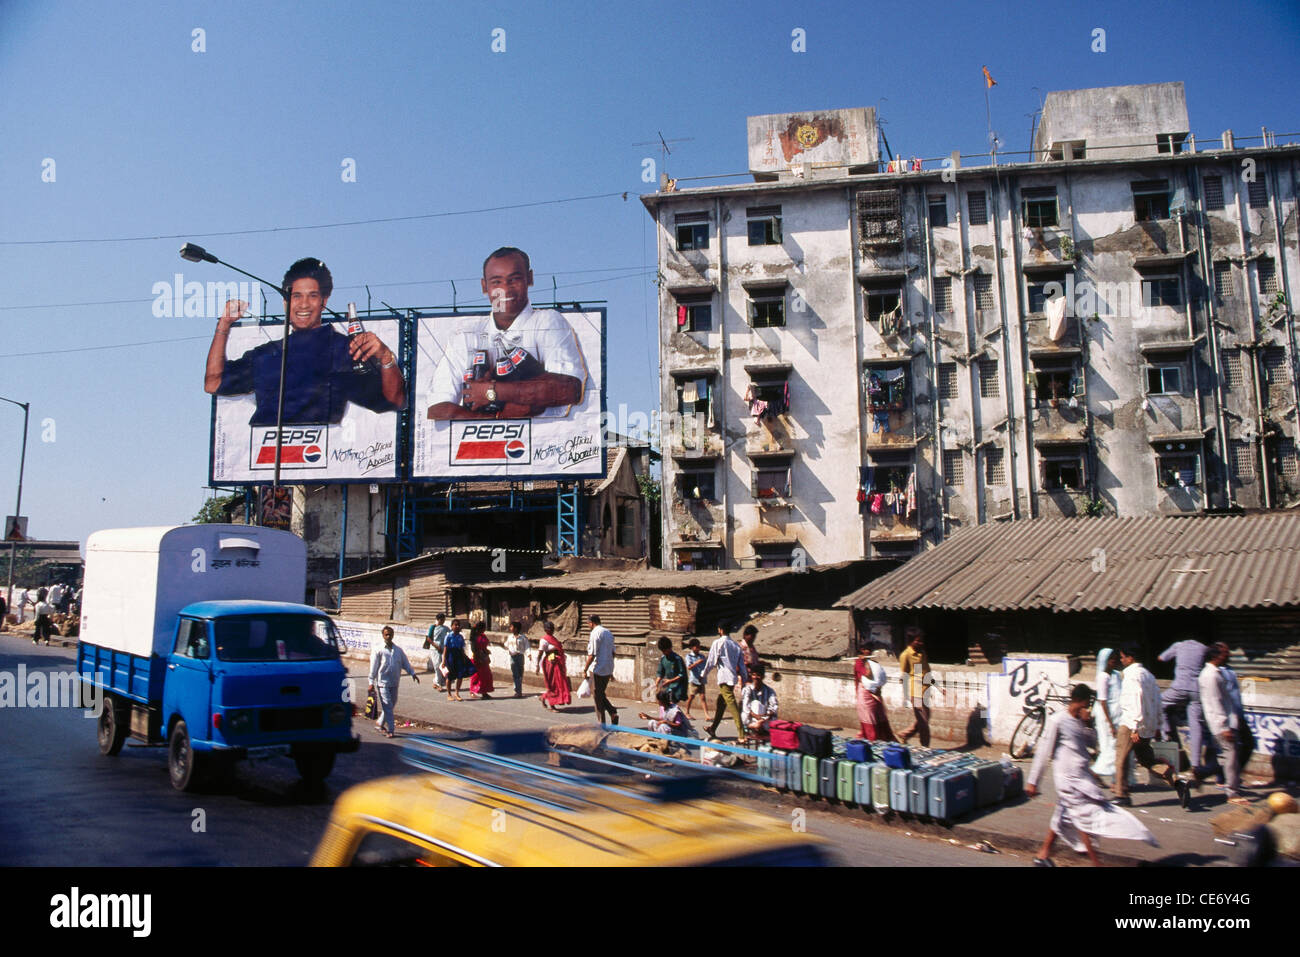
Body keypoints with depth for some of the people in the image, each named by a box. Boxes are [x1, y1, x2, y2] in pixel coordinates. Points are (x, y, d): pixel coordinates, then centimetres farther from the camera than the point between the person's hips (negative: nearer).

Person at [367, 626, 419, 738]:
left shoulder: (398, 650, 9)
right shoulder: (379, 650, -4)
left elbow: (405, 663, 15)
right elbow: (373, 667, -3)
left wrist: (413, 673, 5)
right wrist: (371, 682, -6)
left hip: (394, 682, 5)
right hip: (383, 682, -5)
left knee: (392, 704, 13)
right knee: (387, 706, -7)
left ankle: (380, 723, 31)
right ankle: (390, 730, -3)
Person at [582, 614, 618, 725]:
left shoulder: (595, 633, -13)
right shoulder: (609, 632, 12)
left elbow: (592, 654, -17)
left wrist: (585, 668, -8)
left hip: (598, 670, -8)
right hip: (608, 669, 8)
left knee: (598, 696, 2)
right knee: (601, 694, 19)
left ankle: (602, 723, 5)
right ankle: (613, 713, 4)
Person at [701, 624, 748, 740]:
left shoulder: (718, 642, -6)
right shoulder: (736, 645, 13)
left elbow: (711, 661, -5)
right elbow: (741, 665, 13)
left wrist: (703, 675, 6)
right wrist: (744, 680, 18)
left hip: (724, 678, -7)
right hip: (733, 678, 7)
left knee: (732, 704, -12)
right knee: (720, 704, 19)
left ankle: (741, 734, -19)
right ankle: (713, 729, 31)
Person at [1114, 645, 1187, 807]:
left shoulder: (1132, 675, -14)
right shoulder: (1147, 674, 14)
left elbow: (1136, 702, -22)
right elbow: (1156, 699, 16)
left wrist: (1134, 728, -23)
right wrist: (1156, 725, 20)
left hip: (1131, 724, -9)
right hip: (1149, 726, 9)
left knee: (1121, 759, 1)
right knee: (1147, 759, 15)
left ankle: (1121, 795, 5)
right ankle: (1177, 783, -1)